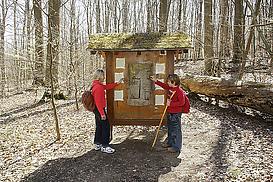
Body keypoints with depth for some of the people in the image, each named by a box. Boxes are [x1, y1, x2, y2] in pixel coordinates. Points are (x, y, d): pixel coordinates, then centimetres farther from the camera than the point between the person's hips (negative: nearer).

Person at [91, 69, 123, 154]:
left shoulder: (99, 85, 9)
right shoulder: (98, 87, -22)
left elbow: (107, 86, 23)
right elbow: (98, 102, -25)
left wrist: (117, 83, 21)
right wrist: (102, 113, -25)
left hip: (97, 109, 11)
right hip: (99, 109, -11)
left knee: (99, 126, 17)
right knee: (106, 126, -3)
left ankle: (97, 144, 26)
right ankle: (104, 146, 4)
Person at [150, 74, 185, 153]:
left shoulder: (179, 91, -20)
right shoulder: (170, 88, 5)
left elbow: (181, 102, -24)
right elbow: (164, 85, 24)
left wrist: (171, 104, -24)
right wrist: (156, 81, 23)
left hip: (176, 114, -9)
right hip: (169, 112, 9)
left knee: (176, 130, 0)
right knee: (170, 129, 22)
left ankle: (176, 147, 10)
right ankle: (170, 143, 38)